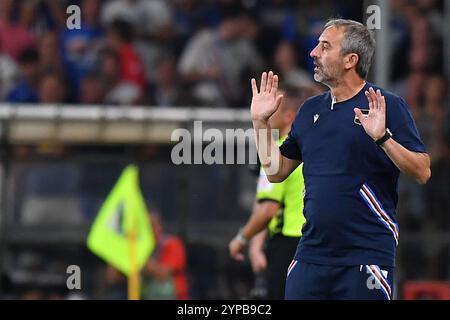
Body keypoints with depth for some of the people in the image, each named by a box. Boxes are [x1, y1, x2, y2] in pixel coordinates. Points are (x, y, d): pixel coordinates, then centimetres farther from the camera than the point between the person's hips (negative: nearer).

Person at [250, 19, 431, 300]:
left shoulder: (388, 106, -5)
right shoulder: (311, 109, 14)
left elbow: (423, 172, -12)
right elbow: (276, 171, 19)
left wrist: (383, 137, -26)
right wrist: (261, 121, 10)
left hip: (367, 256, -5)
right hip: (311, 253, 5)